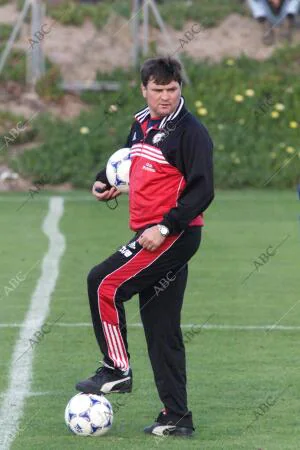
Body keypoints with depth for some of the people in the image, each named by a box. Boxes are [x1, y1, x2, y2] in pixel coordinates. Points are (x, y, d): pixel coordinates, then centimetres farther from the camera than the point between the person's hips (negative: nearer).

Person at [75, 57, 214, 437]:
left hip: (175, 235, -9)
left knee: (104, 283, -15)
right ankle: (176, 417, 12)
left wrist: (164, 228, -22)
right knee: (161, 329, 9)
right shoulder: (141, 125, 13)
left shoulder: (190, 132, -12)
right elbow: (128, 160, 32)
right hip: (150, 235, 9)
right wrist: (104, 181, 12)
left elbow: (202, 191, -16)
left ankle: (117, 370, -4)